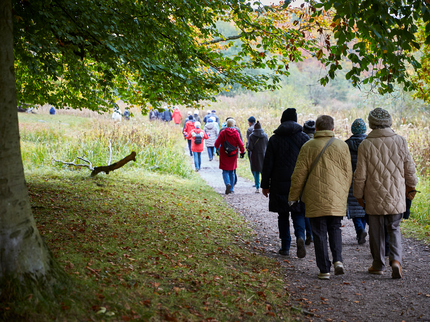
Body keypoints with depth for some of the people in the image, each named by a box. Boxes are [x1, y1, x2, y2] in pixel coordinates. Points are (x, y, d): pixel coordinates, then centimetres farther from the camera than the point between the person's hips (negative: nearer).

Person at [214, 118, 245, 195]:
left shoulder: (223, 133, -8)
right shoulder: (236, 133, -6)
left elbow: (217, 144, -5)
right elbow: (240, 144, -6)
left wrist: (217, 148, 16)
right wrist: (242, 151, 10)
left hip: (224, 155, -2)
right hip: (233, 156, 2)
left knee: (225, 171, 5)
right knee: (232, 172, 13)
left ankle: (228, 183, -23)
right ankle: (231, 189, 13)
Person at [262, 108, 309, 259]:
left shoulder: (274, 139, 0)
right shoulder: (304, 138, 1)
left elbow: (268, 164, 0)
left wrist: (265, 185, 7)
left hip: (280, 185, 0)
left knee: (283, 215, 11)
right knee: (298, 213, 7)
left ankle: (285, 247, 13)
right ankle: (300, 236, -21)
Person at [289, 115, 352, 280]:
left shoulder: (308, 147, -5)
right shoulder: (342, 146, 3)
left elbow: (299, 175, -4)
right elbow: (348, 174, 8)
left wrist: (293, 196, 6)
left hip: (315, 199, -2)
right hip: (337, 199, 2)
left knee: (320, 233, 5)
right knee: (335, 229, 18)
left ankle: (324, 270, 5)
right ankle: (338, 260, 0)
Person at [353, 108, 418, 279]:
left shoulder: (366, 145, -10)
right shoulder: (400, 141, -5)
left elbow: (360, 175, -7)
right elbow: (409, 168, 3)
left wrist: (359, 195, 8)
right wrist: (411, 184, 24)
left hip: (374, 198, -1)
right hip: (396, 197, 2)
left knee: (376, 232, 11)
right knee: (394, 229, 14)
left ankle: (378, 265, 22)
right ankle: (396, 260, -7)